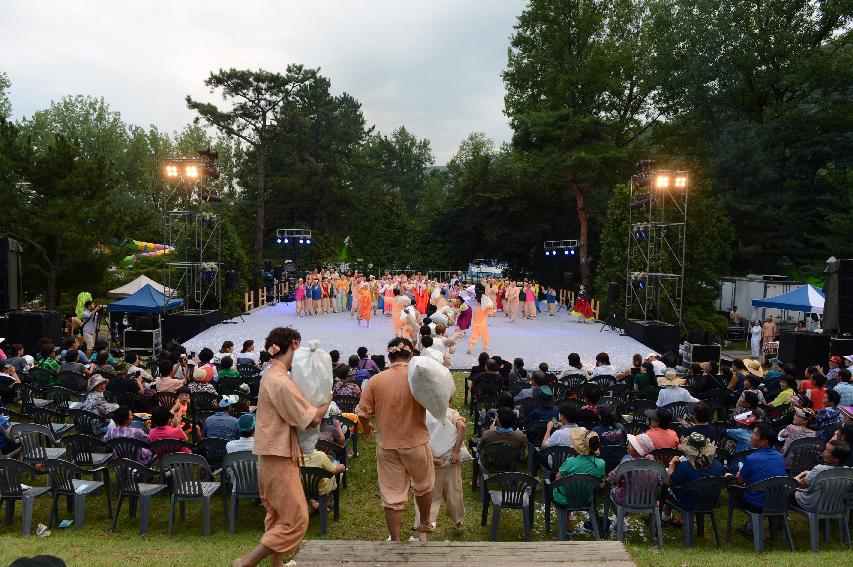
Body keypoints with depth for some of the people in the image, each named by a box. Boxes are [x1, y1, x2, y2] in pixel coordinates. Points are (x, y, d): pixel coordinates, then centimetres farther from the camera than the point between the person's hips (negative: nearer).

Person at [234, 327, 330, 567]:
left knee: (277, 516, 18)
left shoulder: (271, 376, 10)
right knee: (295, 520, -4)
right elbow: (312, 419, -21)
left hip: (271, 455, 10)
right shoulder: (281, 383, -22)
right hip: (279, 458, -10)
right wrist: (327, 399, -3)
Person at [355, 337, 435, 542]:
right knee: (423, 486, 24)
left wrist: (366, 427, 18)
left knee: (392, 494, 10)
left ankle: (395, 541, 17)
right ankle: (424, 525, 42)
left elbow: (363, 412, -3)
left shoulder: (375, 380, -9)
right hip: (417, 443, 0)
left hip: (387, 445, 0)